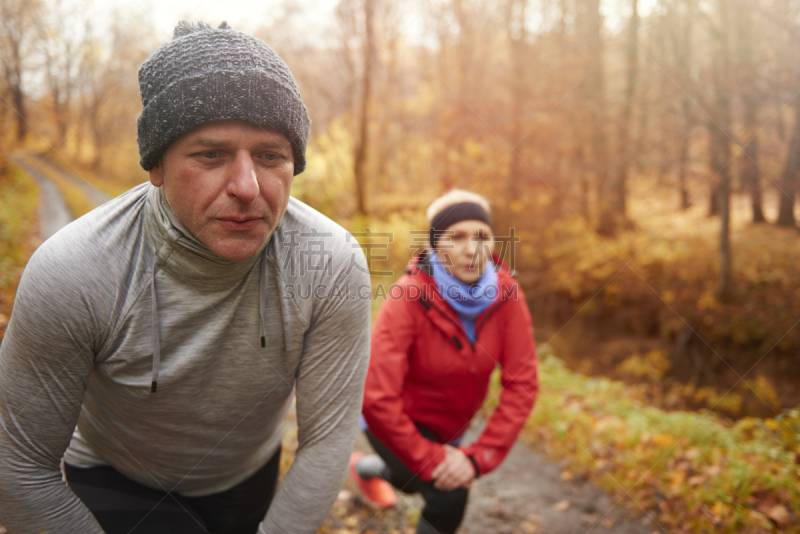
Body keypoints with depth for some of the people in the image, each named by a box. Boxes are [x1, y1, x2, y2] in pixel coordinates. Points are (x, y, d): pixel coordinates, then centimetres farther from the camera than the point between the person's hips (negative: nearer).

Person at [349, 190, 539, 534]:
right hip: (398, 423, -5)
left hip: (450, 424, 5)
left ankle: (366, 468, 66)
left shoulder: (505, 294, -22)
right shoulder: (408, 298, -33)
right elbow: (377, 398, -34)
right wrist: (431, 458, -28)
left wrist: (479, 456, -24)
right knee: (449, 497, -26)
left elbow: (522, 382, -20)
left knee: (413, 481, 31)